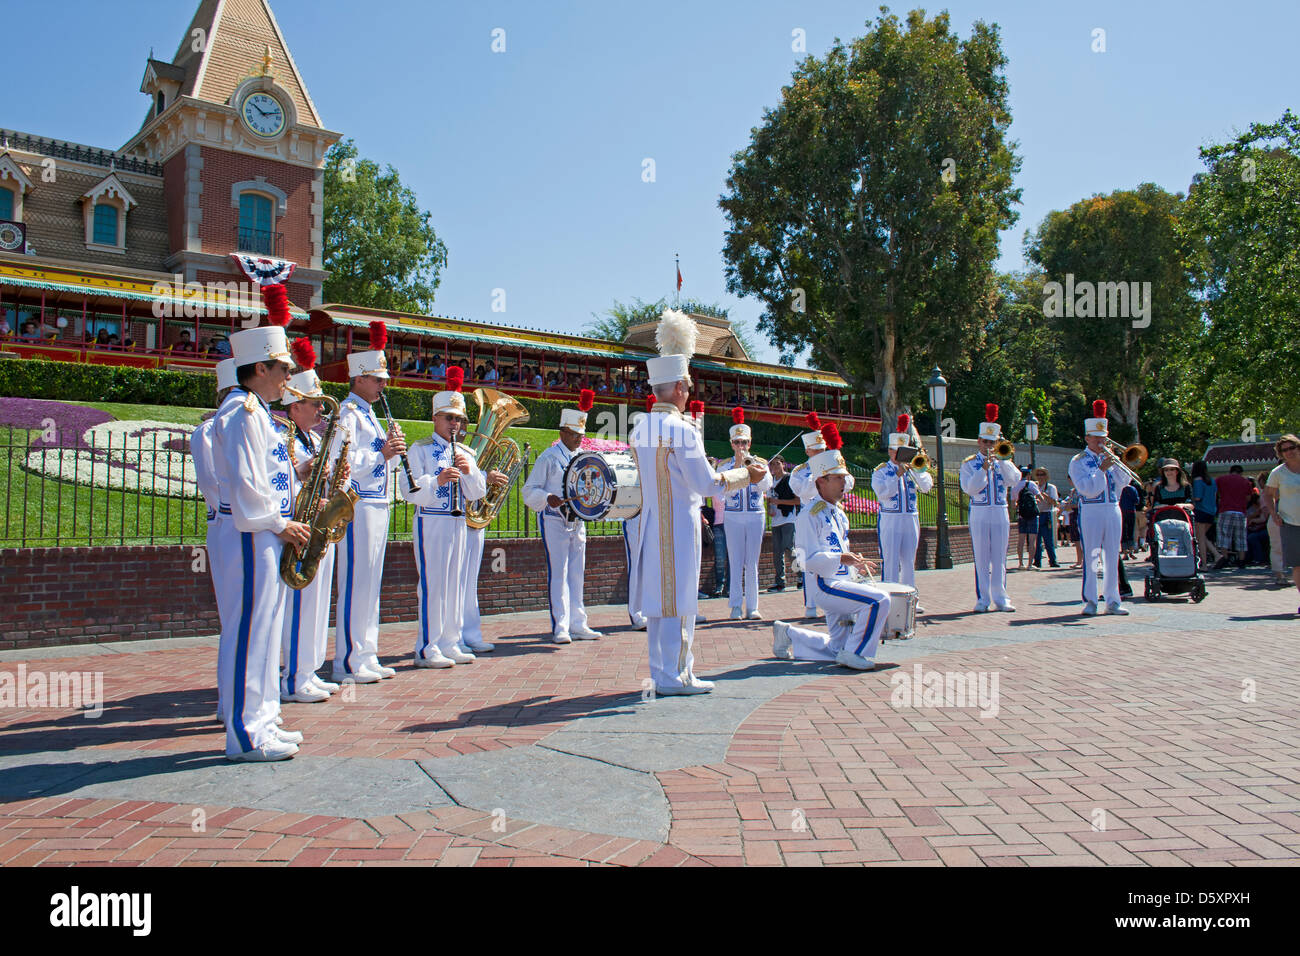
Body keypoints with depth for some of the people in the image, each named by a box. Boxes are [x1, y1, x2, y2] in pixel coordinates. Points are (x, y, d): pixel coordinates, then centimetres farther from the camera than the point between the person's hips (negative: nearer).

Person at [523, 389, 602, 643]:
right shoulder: (549, 457, -4)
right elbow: (530, 490, -7)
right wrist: (547, 499, -25)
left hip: (577, 522, 6)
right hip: (554, 520, -6)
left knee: (577, 573, 8)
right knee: (558, 573, -7)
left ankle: (577, 624, 15)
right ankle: (560, 628, -4)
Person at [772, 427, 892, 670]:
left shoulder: (839, 513, 15)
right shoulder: (810, 514, -13)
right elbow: (808, 559, -20)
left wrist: (856, 561, 10)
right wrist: (840, 558, -30)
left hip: (842, 583, 9)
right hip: (827, 586, -9)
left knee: (836, 648, 11)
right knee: (879, 600, -25)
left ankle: (788, 634, 27)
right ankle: (853, 653, -13)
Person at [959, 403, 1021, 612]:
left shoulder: (1002, 461, 12)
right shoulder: (969, 464, 4)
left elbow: (1013, 480, -5)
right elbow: (969, 488, -9)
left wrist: (1001, 460, -12)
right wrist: (984, 469, -16)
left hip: (1000, 513, 2)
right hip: (979, 514, -2)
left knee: (999, 557, 4)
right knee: (981, 558, -1)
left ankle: (1000, 598, 9)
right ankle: (983, 599, 3)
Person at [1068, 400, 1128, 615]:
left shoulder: (1109, 458, 15)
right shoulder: (1078, 461, 1)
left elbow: (1122, 482, 4)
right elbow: (1087, 489, -12)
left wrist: (1115, 464, -8)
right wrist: (1101, 469, -18)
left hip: (1113, 511, 5)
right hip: (1090, 512, -5)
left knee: (1112, 557, 6)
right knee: (1091, 557, -4)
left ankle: (1112, 600, 12)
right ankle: (1090, 601, 2)